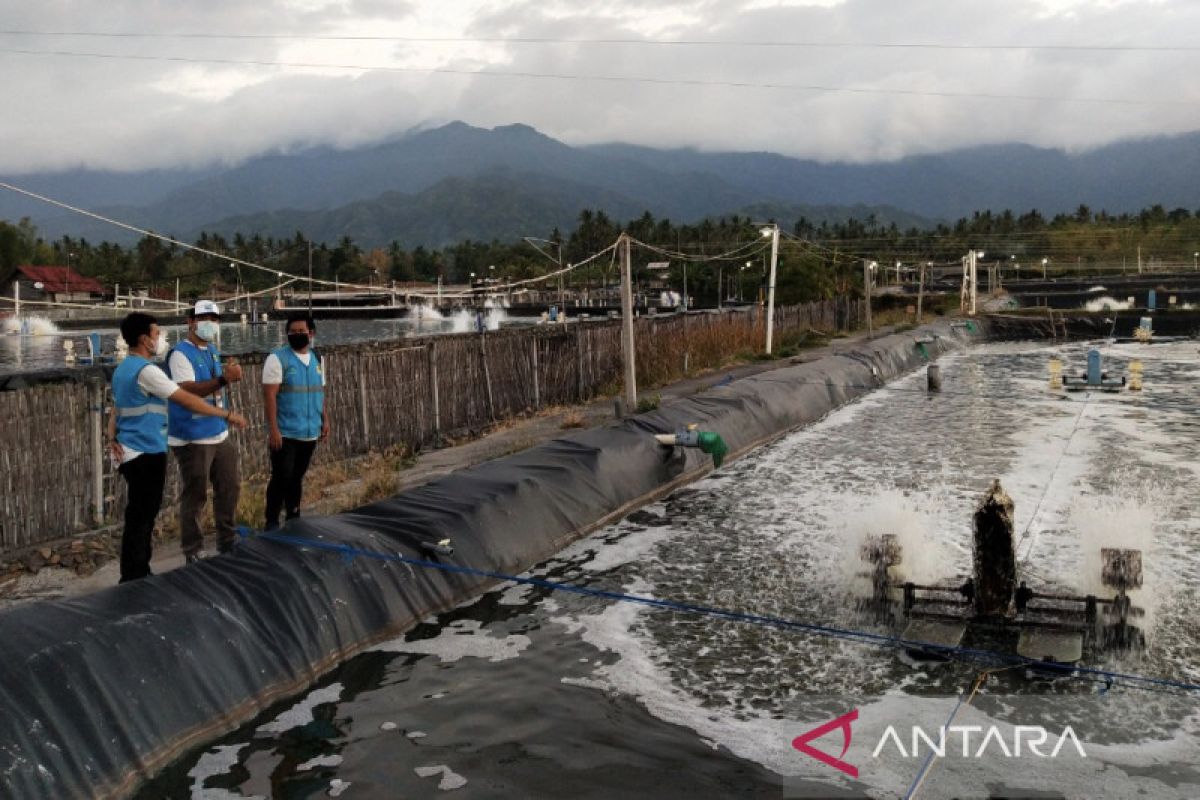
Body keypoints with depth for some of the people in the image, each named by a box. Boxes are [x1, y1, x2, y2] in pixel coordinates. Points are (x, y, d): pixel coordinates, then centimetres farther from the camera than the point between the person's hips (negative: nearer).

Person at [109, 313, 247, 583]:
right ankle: (132, 581, 1)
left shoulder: (123, 370, 15)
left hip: (134, 454, 10)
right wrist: (227, 414, -11)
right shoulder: (146, 370, -16)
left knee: (141, 517, 15)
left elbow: (116, 411, 14)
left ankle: (138, 577, 23)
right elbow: (187, 400, -17)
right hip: (147, 454, -10)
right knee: (140, 519, -4)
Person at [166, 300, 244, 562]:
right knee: (194, 496, -1)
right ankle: (193, 553, 10)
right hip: (192, 439, -9)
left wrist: (230, 376, 7)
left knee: (230, 486, 16)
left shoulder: (213, 350, 13)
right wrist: (222, 379, -38)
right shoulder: (180, 353, -14)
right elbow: (187, 390, -29)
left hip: (220, 434, 9)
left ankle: (227, 542, 31)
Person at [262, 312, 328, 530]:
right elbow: (269, 396, -13)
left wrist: (325, 420, 12)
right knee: (282, 478, -6)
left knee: (297, 478, 13)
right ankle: (272, 522, 6)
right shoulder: (277, 359, -8)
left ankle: (293, 519, 23)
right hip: (285, 433, -5)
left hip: (309, 432, 5)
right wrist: (273, 429, -18)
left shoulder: (316, 358, 11)